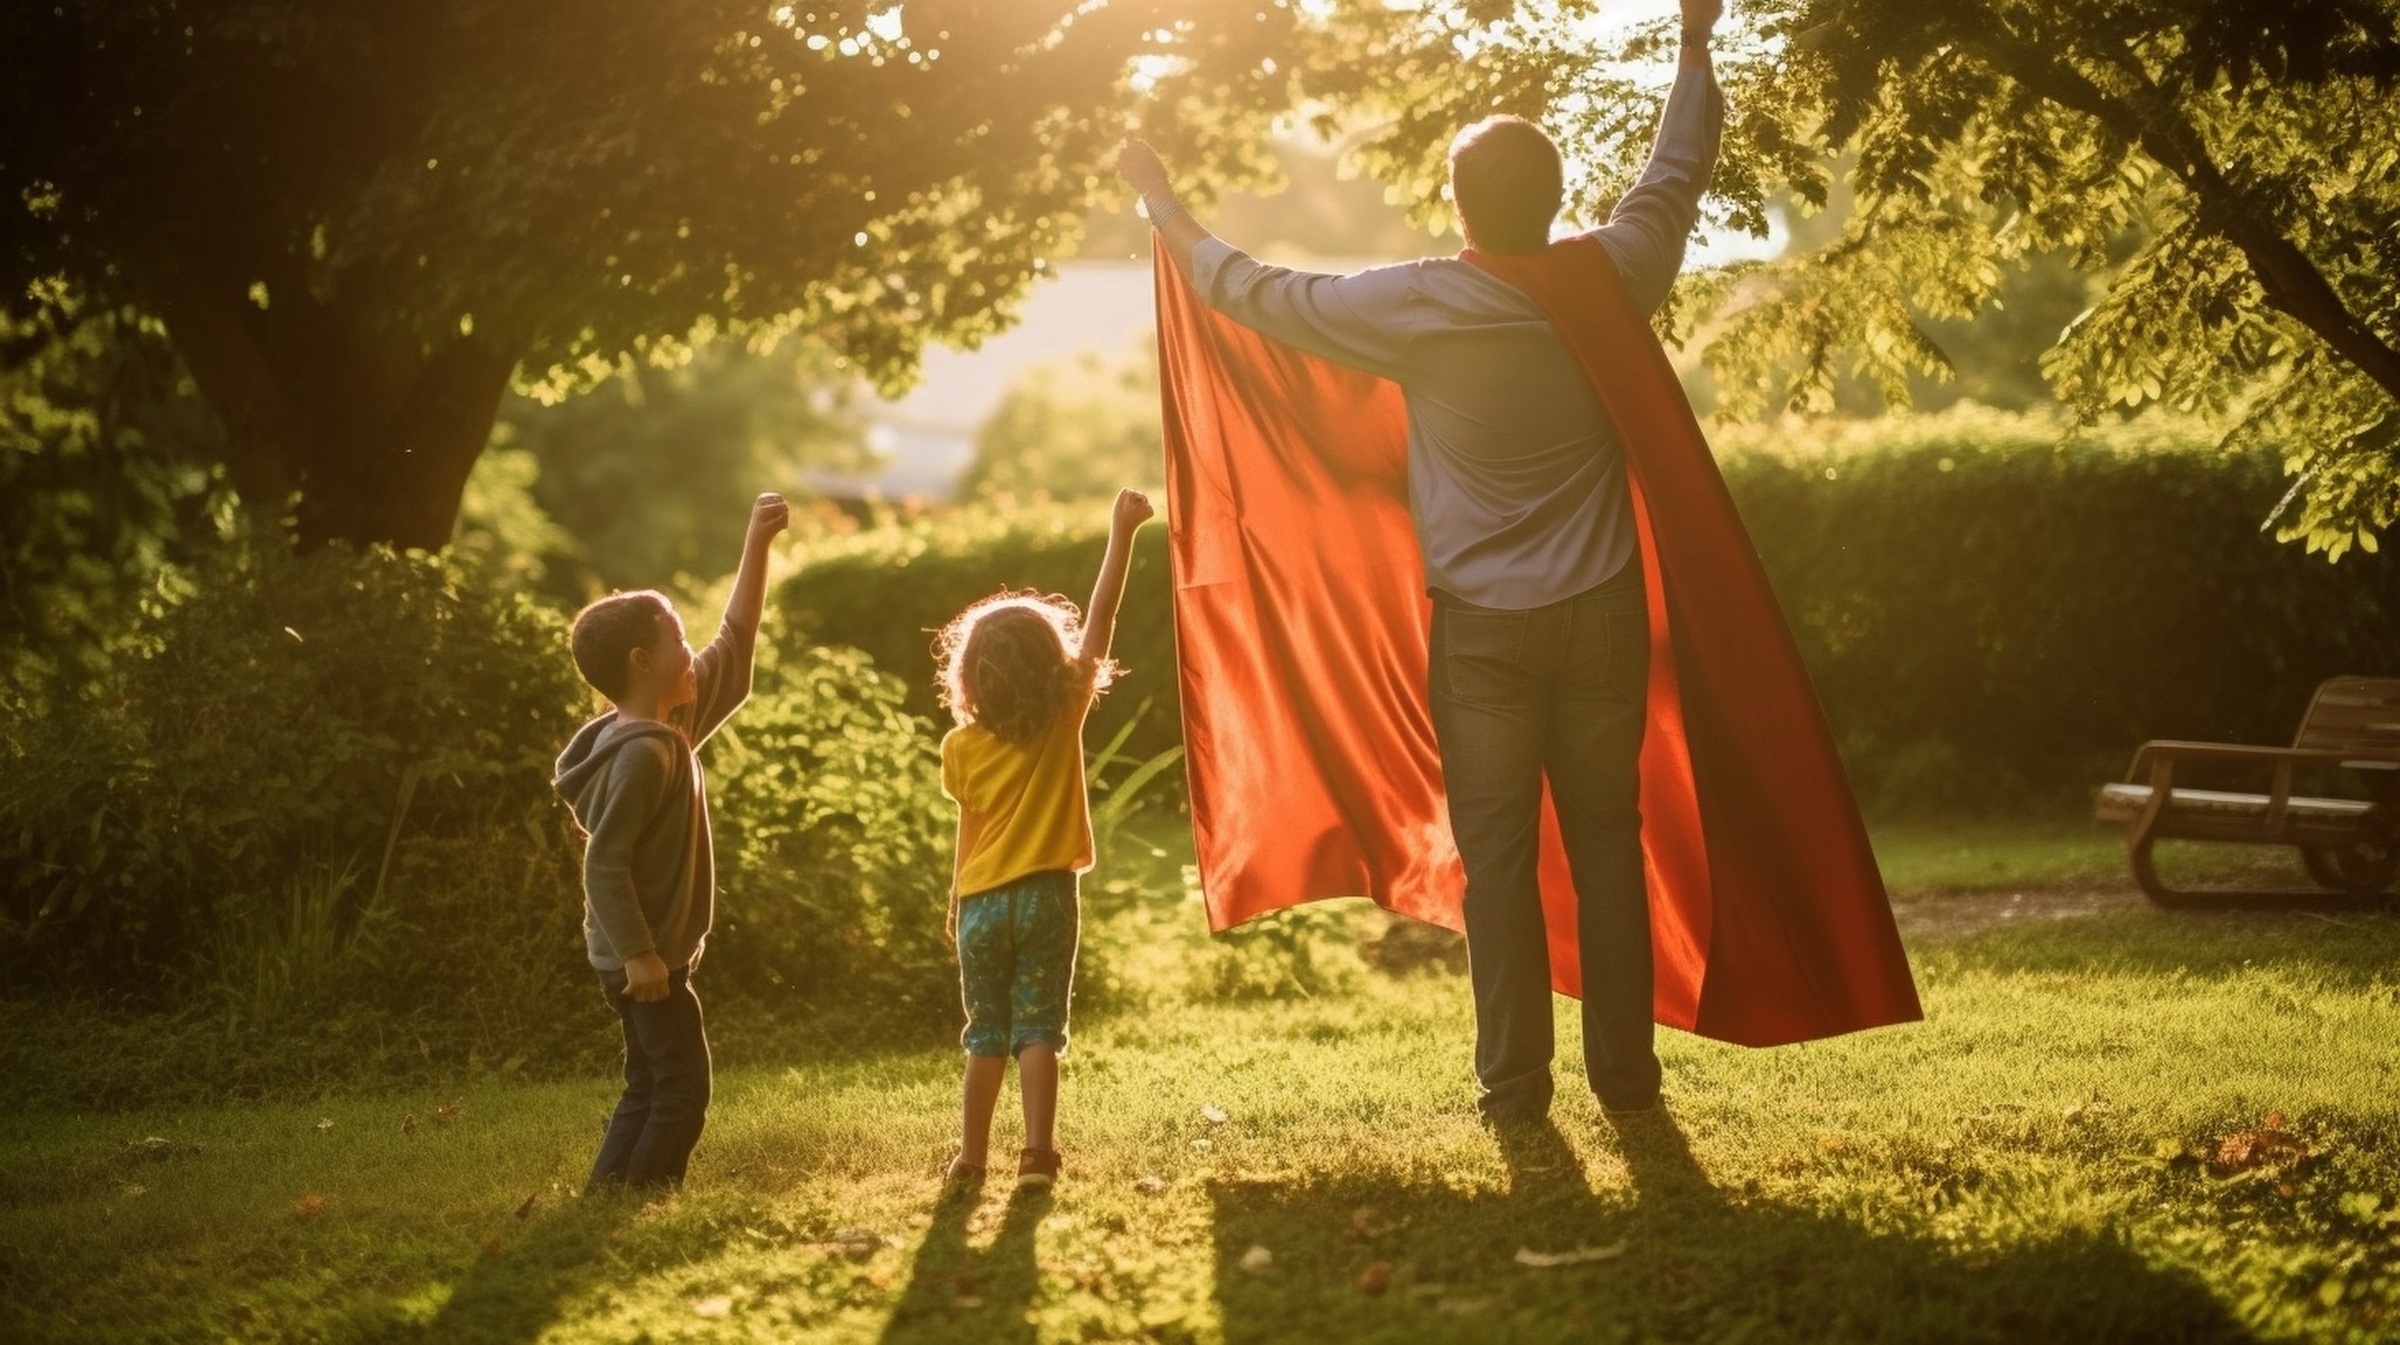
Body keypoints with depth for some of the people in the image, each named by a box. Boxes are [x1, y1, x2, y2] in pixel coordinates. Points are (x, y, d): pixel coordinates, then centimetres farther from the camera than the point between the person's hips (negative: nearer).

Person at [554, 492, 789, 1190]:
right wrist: (637, 953, -25)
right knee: (681, 1092, -6)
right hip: (647, 961, -10)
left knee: (650, 1090, 15)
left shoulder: (676, 728, 8)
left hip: (657, 956, 10)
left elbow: (734, 648, 16)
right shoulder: (639, 754, -21)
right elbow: (605, 861, -24)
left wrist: (758, 544, 14)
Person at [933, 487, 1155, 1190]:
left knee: (986, 1034, 11)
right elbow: (1100, 622, -3)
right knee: (1039, 1029, -1)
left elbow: (969, 835, 5)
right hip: (1044, 894, -2)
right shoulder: (1065, 717, -4)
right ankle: (1037, 1153, -11)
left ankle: (972, 1158, 11)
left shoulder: (963, 748, 0)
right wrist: (1121, 534, -1)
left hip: (981, 900, 2)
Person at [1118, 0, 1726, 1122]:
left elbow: (1261, 296, -3)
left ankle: (1513, 1080, 4)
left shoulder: (1415, 306, -13)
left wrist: (1165, 209, 11)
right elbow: (1677, 172, 13)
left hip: (1481, 629, -2)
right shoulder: (1611, 281, -5)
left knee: (1498, 854, 3)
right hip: (1602, 613, 2)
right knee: (1607, 843, 9)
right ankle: (1626, 1073, 12)